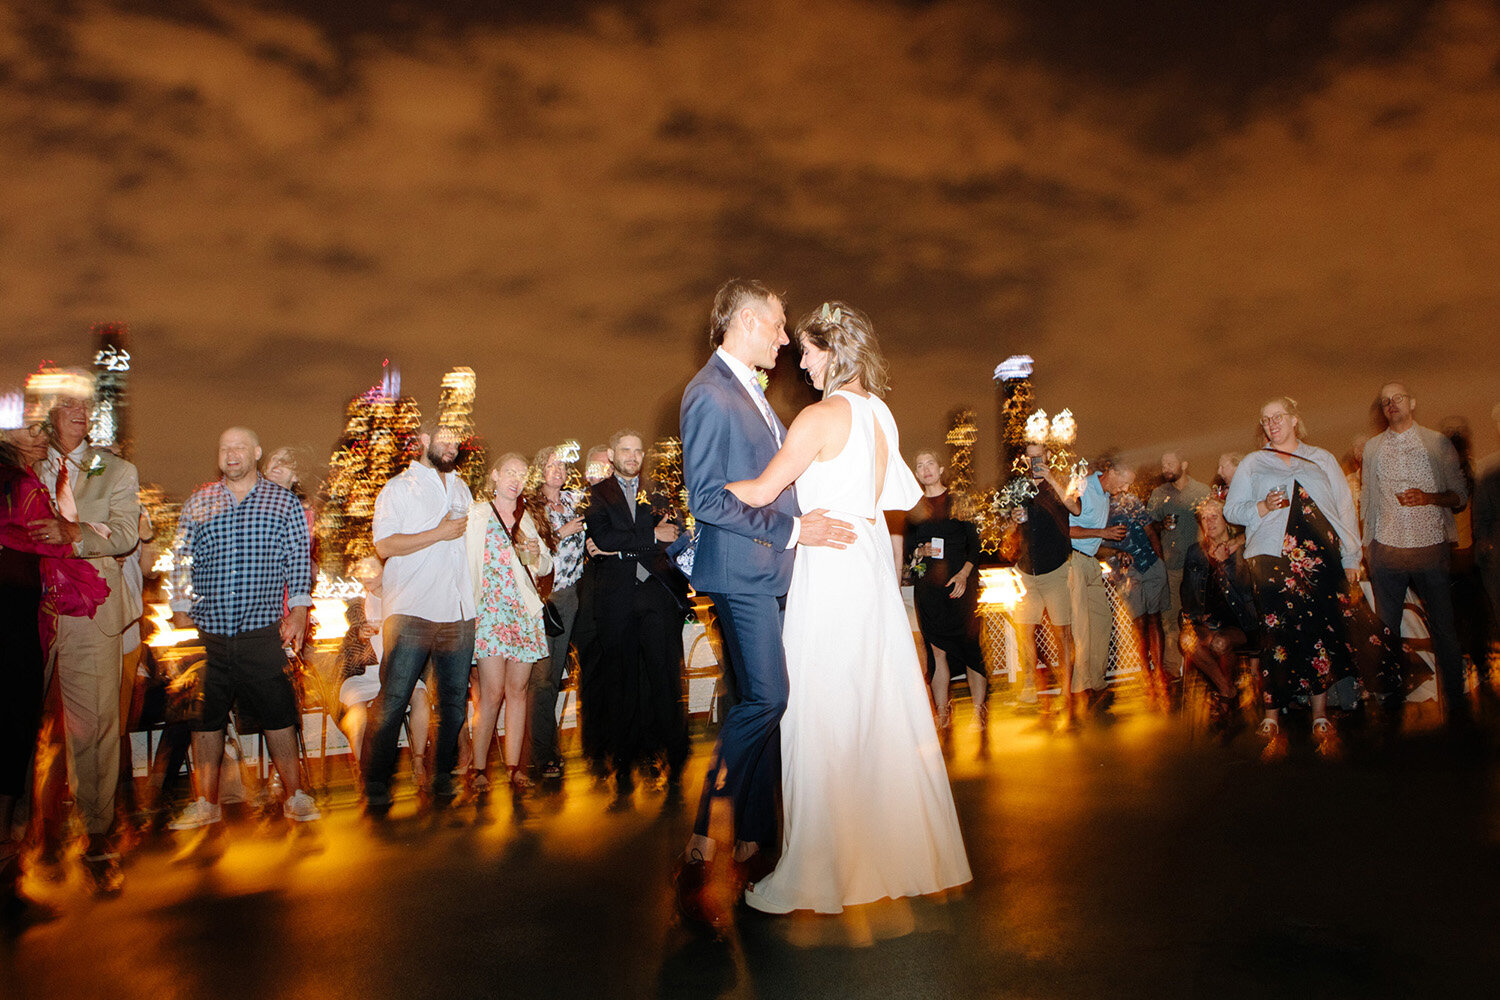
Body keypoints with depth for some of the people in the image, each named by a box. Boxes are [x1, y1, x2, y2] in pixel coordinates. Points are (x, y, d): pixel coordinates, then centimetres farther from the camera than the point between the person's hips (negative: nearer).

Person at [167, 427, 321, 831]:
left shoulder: (284, 503, 6)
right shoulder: (198, 503, 11)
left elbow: (299, 560, 4)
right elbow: (182, 560, 12)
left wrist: (299, 611, -4)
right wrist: (181, 611, 5)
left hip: (263, 630, -2)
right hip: (207, 632, 2)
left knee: (278, 714, -1)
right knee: (205, 717, 8)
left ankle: (295, 797, 10)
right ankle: (206, 802, 21)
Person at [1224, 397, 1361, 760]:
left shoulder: (1322, 460, 18)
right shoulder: (1252, 464, 16)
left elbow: (1345, 508, 16)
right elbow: (1231, 510, 12)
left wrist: (1351, 558, 10)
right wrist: (1263, 507, -8)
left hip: (1322, 558, 2)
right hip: (1274, 560, -1)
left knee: (1322, 633, -2)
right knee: (1277, 635, -7)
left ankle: (1321, 719, 9)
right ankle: (1271, 720, 0)